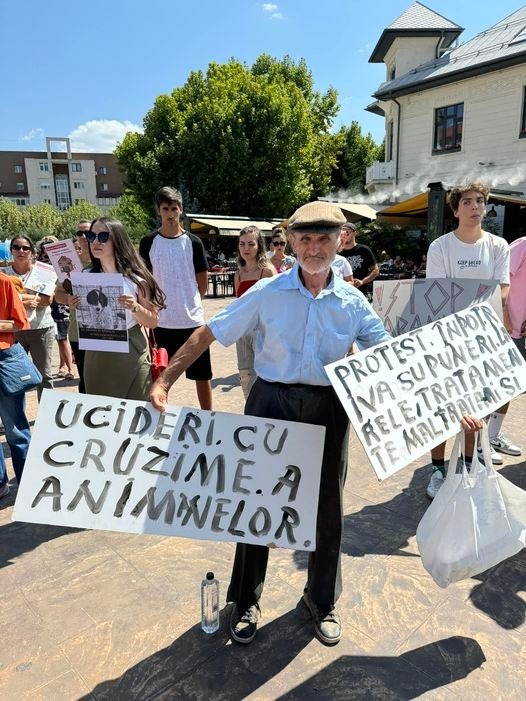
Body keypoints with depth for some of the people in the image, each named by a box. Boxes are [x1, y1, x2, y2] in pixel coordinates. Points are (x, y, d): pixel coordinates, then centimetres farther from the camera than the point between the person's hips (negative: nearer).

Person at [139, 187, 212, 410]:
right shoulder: (148, 243, 1)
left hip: (193, 319, 0)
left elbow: (203, 284, 7)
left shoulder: (193, 242, 0)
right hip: (162, 322, 1)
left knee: (202, 374, 7)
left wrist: (188, 304, 10)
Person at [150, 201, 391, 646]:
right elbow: (207, 334, -5)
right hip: (272, 404, -2)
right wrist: (165, 381, -13)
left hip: (330, 409, 2)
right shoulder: (267, 293, -6)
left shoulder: (353, 301, 0)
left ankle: (322, 601, 41)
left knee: (328, 508, 15)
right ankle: (246, 601, 36)